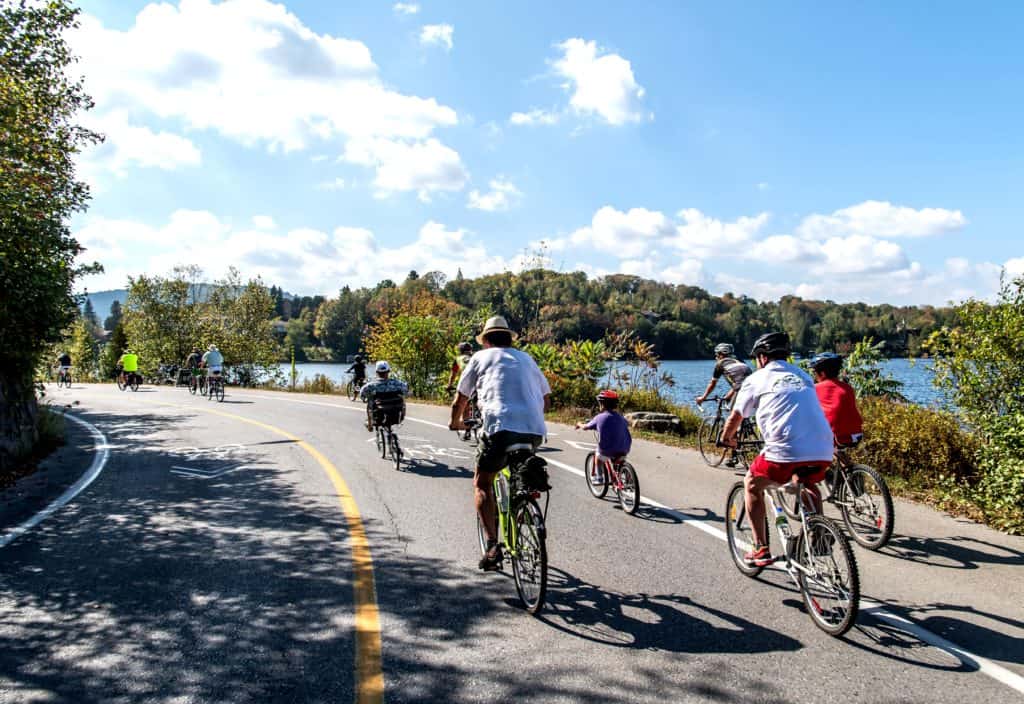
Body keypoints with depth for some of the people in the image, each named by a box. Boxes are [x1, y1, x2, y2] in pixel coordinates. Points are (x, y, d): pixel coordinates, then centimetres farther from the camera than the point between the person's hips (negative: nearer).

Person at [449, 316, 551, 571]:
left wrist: (456, 422, 40)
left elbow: (460, 400, 21)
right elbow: (546, 399, 28)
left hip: (500, 427, -4)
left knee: (482, 484, 10)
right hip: (535, 430, 4)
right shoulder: (526, 358, 26)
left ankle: (493, 545, -4)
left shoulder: (481, 357, 16)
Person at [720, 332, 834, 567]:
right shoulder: (803, 376, 25)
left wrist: (726, 438, 42)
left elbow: (735, 418, 22)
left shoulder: (757, 379, 12)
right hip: (823, 451, 5)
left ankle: (761, 549, 16)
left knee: (752, 484, 21)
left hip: (785, 450, -5)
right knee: (809, 485, 37)